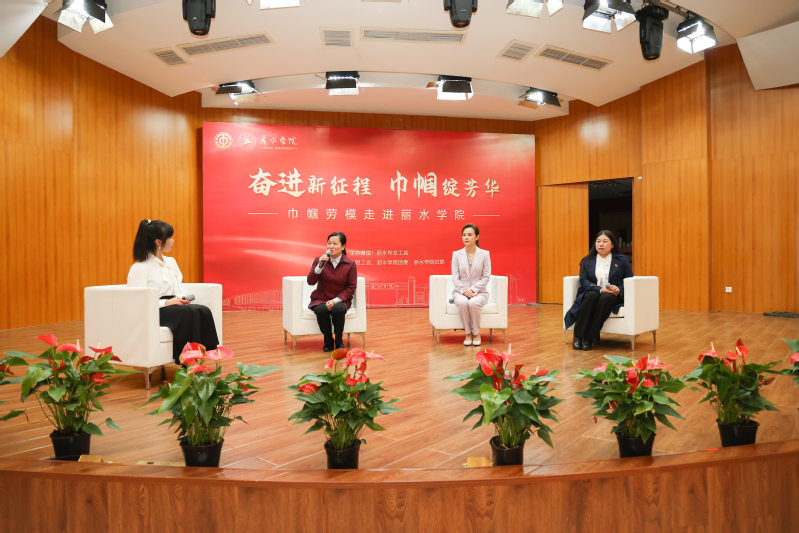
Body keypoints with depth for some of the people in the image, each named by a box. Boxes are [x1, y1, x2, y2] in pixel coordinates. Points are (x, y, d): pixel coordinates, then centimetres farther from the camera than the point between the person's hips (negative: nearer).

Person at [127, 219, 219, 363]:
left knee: (204, 311, -25)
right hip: (153, 312, -6)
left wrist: (183, 298, 0)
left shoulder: (171, 262, 21)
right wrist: (166, 302, -18)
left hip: (173, 305, 7)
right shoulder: (139, 267, -3)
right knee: (190, 313, -34)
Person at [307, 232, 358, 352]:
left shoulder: (350, 264, -5)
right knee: (321, 310, -33)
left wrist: (335, 300, -16)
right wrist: (320, 266, -25)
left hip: (340, 300, -1)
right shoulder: (319, 260, -3)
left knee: (338, 309, -35)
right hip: (320, 299, 1)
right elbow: (310, 281, -10)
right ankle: (328, 341, -10)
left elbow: (351, 287, -4)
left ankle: (339, 341, -10)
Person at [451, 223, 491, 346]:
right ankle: (468, 333, -15)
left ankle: (476, 333, -12)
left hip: (479, 291, -1)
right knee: (462, 303, -35)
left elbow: (486, 277, -2)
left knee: (473, 303, -36)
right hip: (460, 291, 1)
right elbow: (455, 277, 1)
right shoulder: (456, 254, 5)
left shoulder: (485, 254, 2)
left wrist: (473, 289, -14)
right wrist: (464, 290, -15)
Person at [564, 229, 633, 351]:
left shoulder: (621, 260, 11)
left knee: (605, 298, -36)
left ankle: (590, 338, -36)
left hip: (613, 296, -1)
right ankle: (578, 336, -35)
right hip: (592, 293, 1)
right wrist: (600, 289, -17)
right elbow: (583, 281, 1)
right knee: (591, 295, -35)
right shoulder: (587, 261, 12)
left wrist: (619, 289, -14)